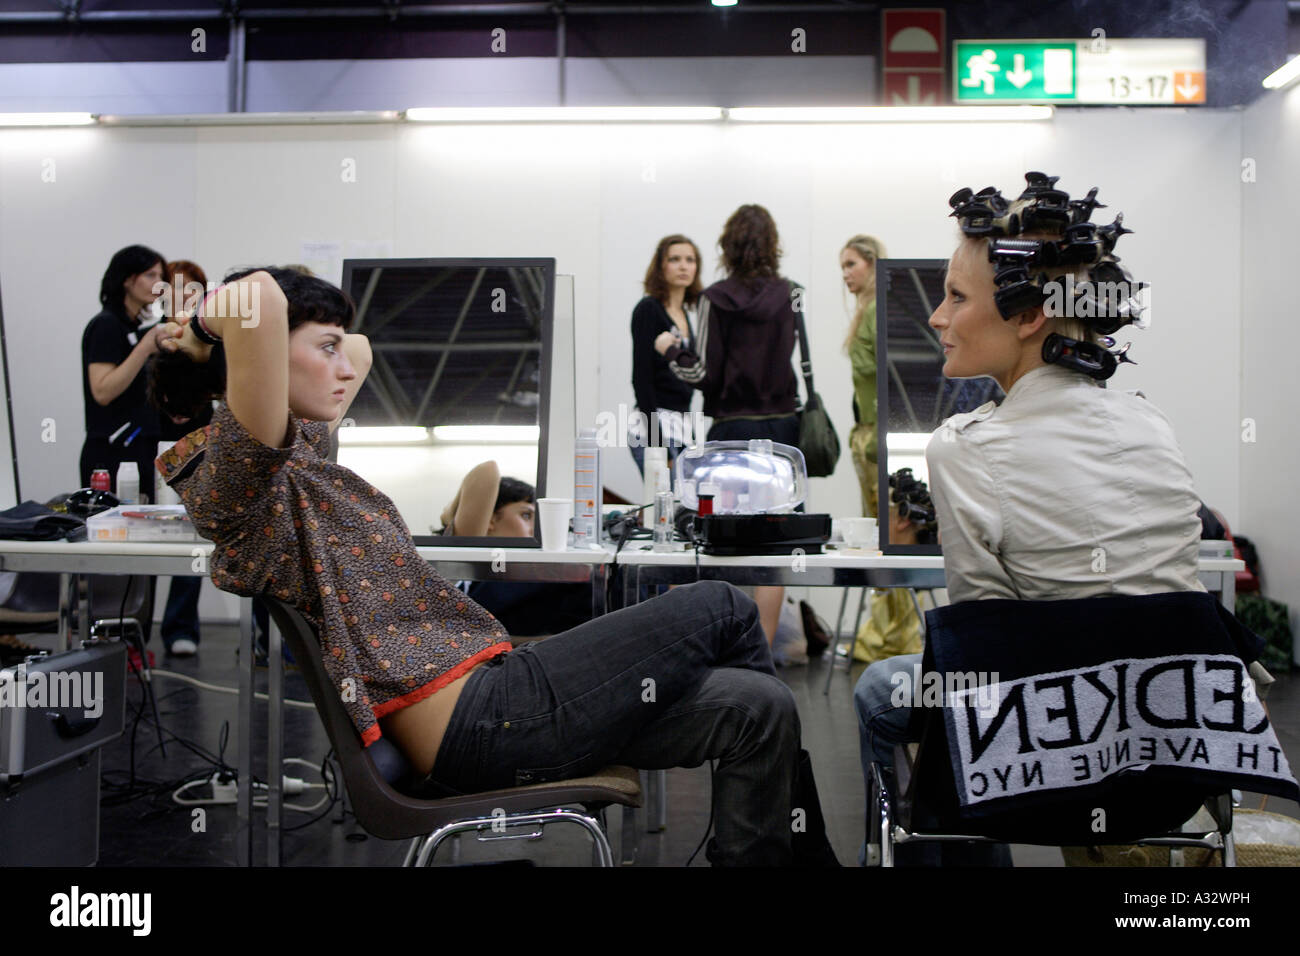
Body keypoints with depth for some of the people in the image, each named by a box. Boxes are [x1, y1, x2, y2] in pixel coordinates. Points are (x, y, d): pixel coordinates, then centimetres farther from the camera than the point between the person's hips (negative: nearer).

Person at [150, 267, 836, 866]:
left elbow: (361, 352, 34)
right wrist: (217, 317, -10)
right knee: (721, 609, 0)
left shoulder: (298, 452, 16)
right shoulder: (239, 473, -13)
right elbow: (262, 302, -32)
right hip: (478, 721, -10)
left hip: (486, 695, 11)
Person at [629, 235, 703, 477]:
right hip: (656, 429, -8)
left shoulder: (684, 312, 17)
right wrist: (656, 445, -19)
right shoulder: (648, 310, -7)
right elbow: (641, 377, -13)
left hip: (680, 428, 8)